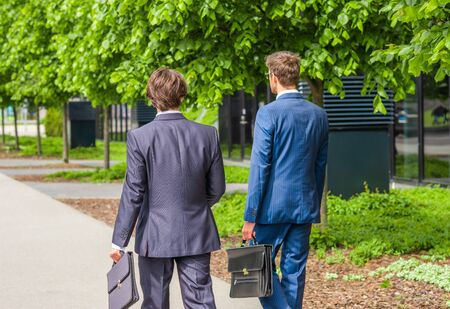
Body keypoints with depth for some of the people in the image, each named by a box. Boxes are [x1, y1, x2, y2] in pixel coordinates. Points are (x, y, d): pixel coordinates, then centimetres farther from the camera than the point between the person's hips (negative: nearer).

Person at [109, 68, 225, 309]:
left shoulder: (140, 138, -12)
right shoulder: (207, 135, -3)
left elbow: (133, 194, -12)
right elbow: (217, 189, 3)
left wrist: (119, 241, -5)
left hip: (155, 238, -2)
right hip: (197, 235, 2)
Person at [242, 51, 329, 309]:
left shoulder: (268, 113, -12)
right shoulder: (319, 115, 6)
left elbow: (260, 167, -14)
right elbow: (320, 166, 12)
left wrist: (250, 217, -10)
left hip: (274, 207, -6)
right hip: (305, 208, 6)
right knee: (294, 271, 12)